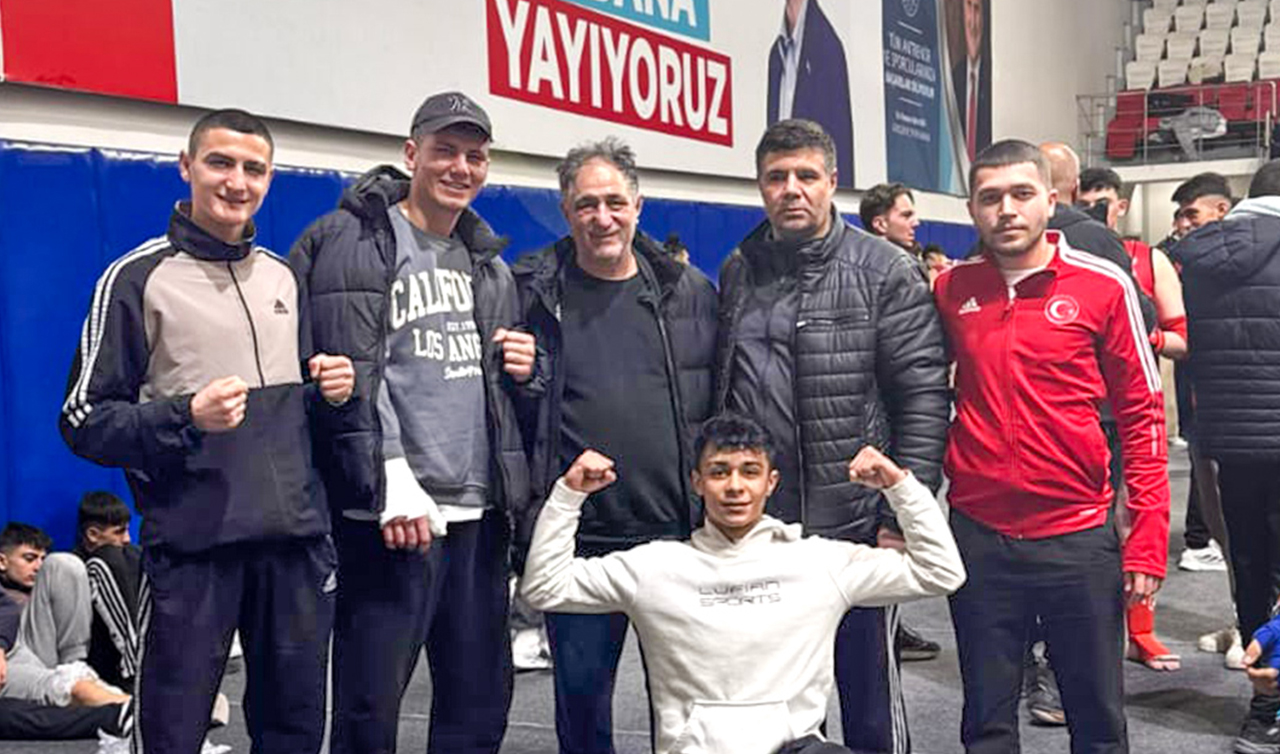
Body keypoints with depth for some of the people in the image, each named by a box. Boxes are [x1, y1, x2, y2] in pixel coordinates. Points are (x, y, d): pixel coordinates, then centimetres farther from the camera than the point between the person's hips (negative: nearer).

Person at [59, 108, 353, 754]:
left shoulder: (282, 277, 15)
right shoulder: (139, 277, -2)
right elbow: (85, 421, -4)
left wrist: (325, 395, 3)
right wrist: (187, 418, -19)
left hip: (296, 537, 5)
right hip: (193, 541, -5)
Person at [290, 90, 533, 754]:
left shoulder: (488, 262, 18)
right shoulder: (357, 242, -4)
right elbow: (351, 376, -13)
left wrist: (524, 368, 3)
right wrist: (393, 484, -19)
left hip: (481, 509, 7)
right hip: (394, 512, -7)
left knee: (482, 696, 13)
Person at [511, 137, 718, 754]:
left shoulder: (689, 291, 5)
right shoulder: (531, 293, 0)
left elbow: (722, 404, 8)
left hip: (681, 535, 1)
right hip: (579, 540, -1)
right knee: (581, 692, 11)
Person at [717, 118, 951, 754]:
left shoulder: (886, 271, -5)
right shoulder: (737, 272, 9)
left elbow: (925, 398, -8)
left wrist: (902, 516, -12)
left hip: (857, 529, -4)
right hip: (754, 529, 4)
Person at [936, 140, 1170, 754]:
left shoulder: (1104, 286, -4)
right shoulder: (950, 289, 4)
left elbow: (1142, 415, -2)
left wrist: (1148, 537, -6)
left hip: (1078, 536, -1)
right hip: (977, 536, 2)